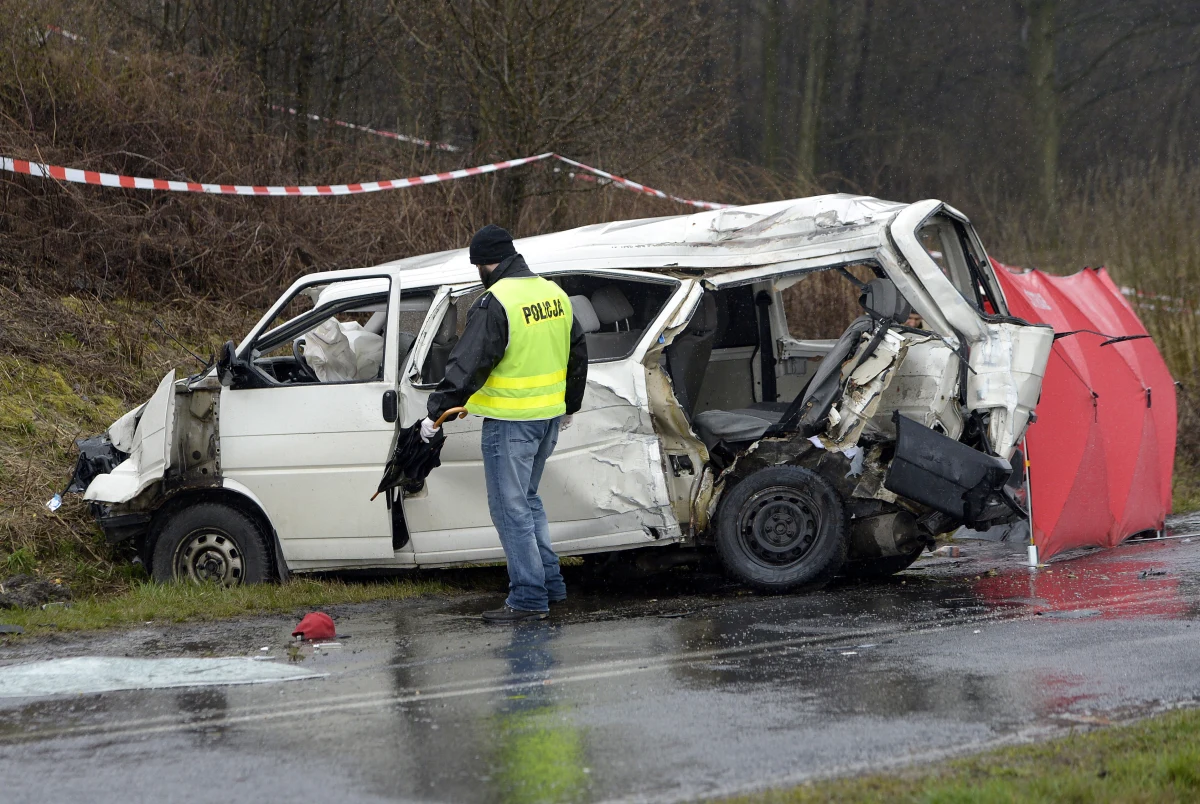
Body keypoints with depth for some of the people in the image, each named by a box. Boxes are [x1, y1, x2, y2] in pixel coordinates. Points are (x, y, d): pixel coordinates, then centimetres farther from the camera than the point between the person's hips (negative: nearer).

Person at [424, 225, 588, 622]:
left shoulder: (495, 303, -17)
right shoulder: (554, 294, 10)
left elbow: (468, 365, -21)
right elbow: (578, 354, 21)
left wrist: (437, 411, -16)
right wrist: (569, 406, 33)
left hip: (511, 421, -8)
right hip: (548, 417, 9)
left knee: (511, 507, -1)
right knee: (527, 499, 22)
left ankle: (529, 597, 0)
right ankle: (550, 582, 24)